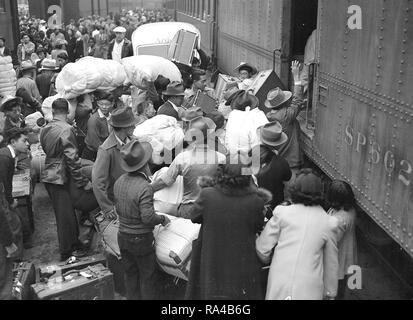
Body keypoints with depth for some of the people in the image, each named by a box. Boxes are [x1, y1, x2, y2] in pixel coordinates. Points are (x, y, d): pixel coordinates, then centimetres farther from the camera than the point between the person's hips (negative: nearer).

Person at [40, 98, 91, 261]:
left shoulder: (45, 130, 6)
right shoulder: (66, 129, -19)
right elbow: (72, 159, -21)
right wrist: (83, 182, -15)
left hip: (48, 176, 8)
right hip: (60, 178, -8)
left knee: (64, 214, 18)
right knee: (65, 216, 3)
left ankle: (73, 243, 32)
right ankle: (67, 252, 15)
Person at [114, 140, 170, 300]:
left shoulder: (119, 181, -4)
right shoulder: (144, 187, -26)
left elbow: (118, 208, 7)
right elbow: (148, 217, -26)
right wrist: (163, 219, -8)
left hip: (123, 236, 7)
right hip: (141, 239, -6)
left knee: (130, 274, 21)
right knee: (147, 277, 11)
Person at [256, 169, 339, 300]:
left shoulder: (281, 212, -3)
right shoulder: (329, 223, 1)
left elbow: (262, 250, 1)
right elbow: (331, 264, 9)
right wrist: (330, 293, 21)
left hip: (278, 289, 0)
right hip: (309, 292, 0)